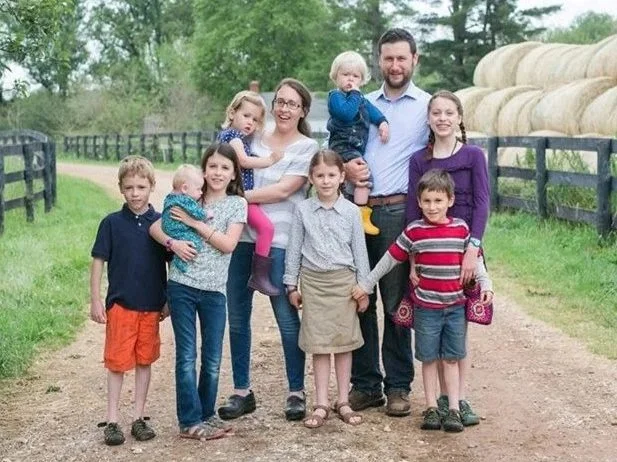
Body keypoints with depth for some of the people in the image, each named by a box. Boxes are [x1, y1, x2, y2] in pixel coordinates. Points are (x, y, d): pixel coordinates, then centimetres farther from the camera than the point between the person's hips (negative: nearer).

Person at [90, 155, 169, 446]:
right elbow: (98, 261, -1)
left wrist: (169, 300, 5)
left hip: (151, 306, 2)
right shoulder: (112, 223, -4)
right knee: (117, 362, 4)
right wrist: (95, 300, -4)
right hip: (120, 304, -2)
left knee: (144, 361, 10)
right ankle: (112, 420, 13)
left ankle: (139, 418, 20)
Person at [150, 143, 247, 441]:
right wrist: (172, 243, -16)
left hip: (214, 291, 1)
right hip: (182, 286, -1)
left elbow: (228, 244, -10)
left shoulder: (237, 204, 2)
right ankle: (190, 421, 8)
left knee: (213, 359, 8)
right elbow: (155, 227, 3)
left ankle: (206, 414, 25)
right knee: (187, 356, 1)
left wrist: (194, 222, -12)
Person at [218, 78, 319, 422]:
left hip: (280, 241, -4)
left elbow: (284, 190, -10)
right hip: (243, 236, 4)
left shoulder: (307, 147, 1)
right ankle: (242, 390, 18)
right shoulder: (254, 140, 13)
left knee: (287, 317, 0)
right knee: (237, 316, 6)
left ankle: (297, 392, 13)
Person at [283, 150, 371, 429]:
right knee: (318, 344, 3)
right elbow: (294, 249, 6)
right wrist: (292, 285, 4)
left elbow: (359, 251, 4)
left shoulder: (351, 212, 0)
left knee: (344, 342, 7)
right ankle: (321, 405, 9)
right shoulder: (303, 210, 1)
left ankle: (343, 401, 17)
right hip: (313, 280, 0)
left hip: (343, 280, 0)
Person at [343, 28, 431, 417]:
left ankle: (398, 386, 12)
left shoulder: (428, 106, 4)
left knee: (397, 303, 1)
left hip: (399, 213, -4)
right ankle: (365, 384, 15)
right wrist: (345, 168, -1)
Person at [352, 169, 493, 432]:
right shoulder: (413, 231, -4)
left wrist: (485, 284, -3)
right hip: (426, 307, -1)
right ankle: (431, 408, 15)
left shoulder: (461, 229, 0)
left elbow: (473, 259, 9)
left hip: (456, 305, 1)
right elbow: (390, 259, 2)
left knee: (451, 358, 6)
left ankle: (454, 409, 11)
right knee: (429, 359, 7)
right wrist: (366, 284, 3)